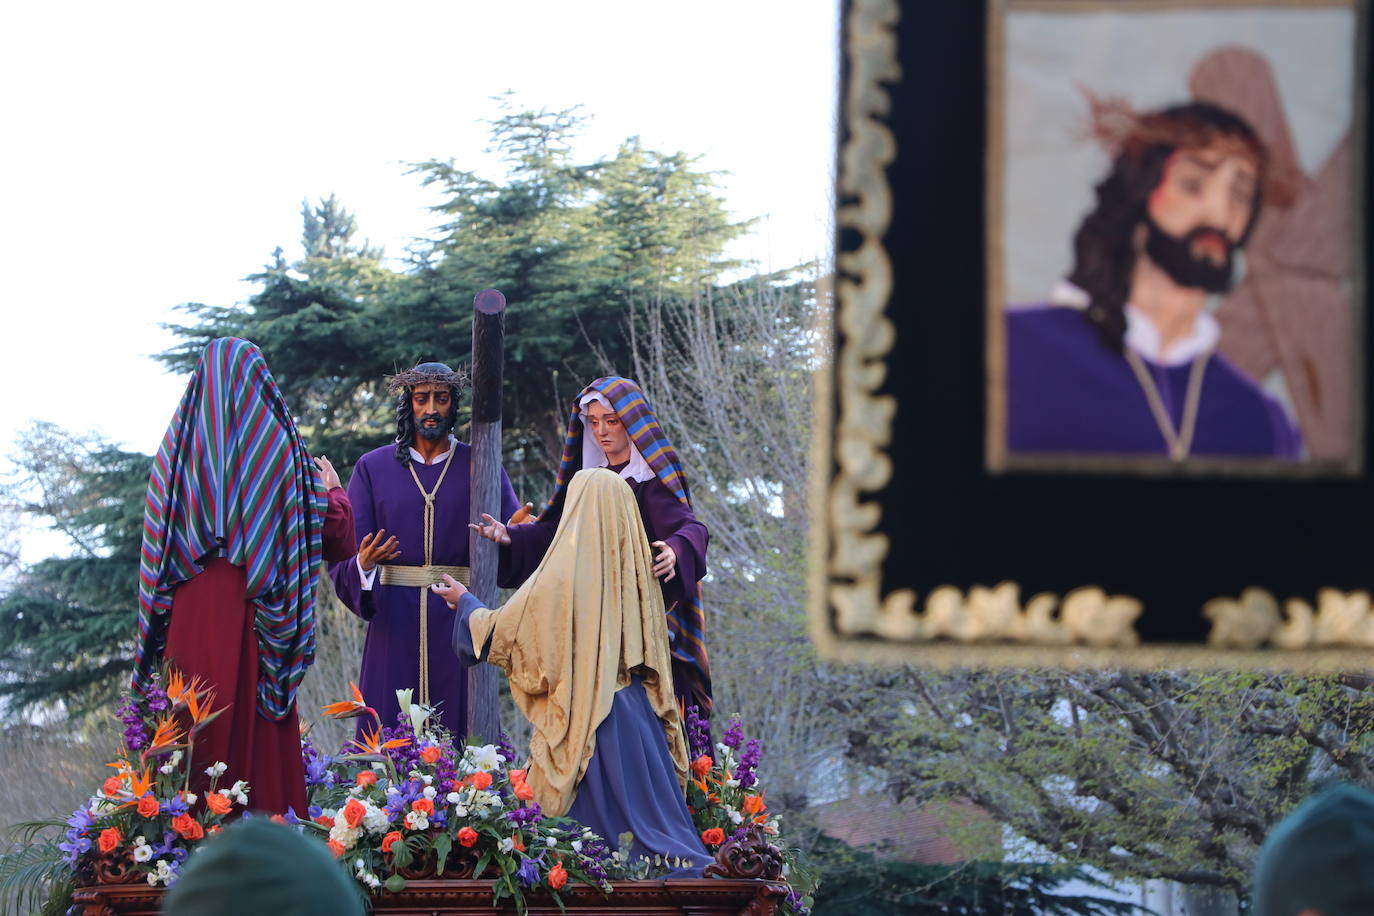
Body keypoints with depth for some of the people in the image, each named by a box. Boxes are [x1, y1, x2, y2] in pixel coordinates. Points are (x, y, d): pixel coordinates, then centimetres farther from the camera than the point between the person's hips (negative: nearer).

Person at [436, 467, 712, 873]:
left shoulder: (563, 575, -13)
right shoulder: (636, 572, 5)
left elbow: (500, 633, -2)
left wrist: (465, 602, 16)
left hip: (581, 721, -6)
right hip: (635, 716, 6)